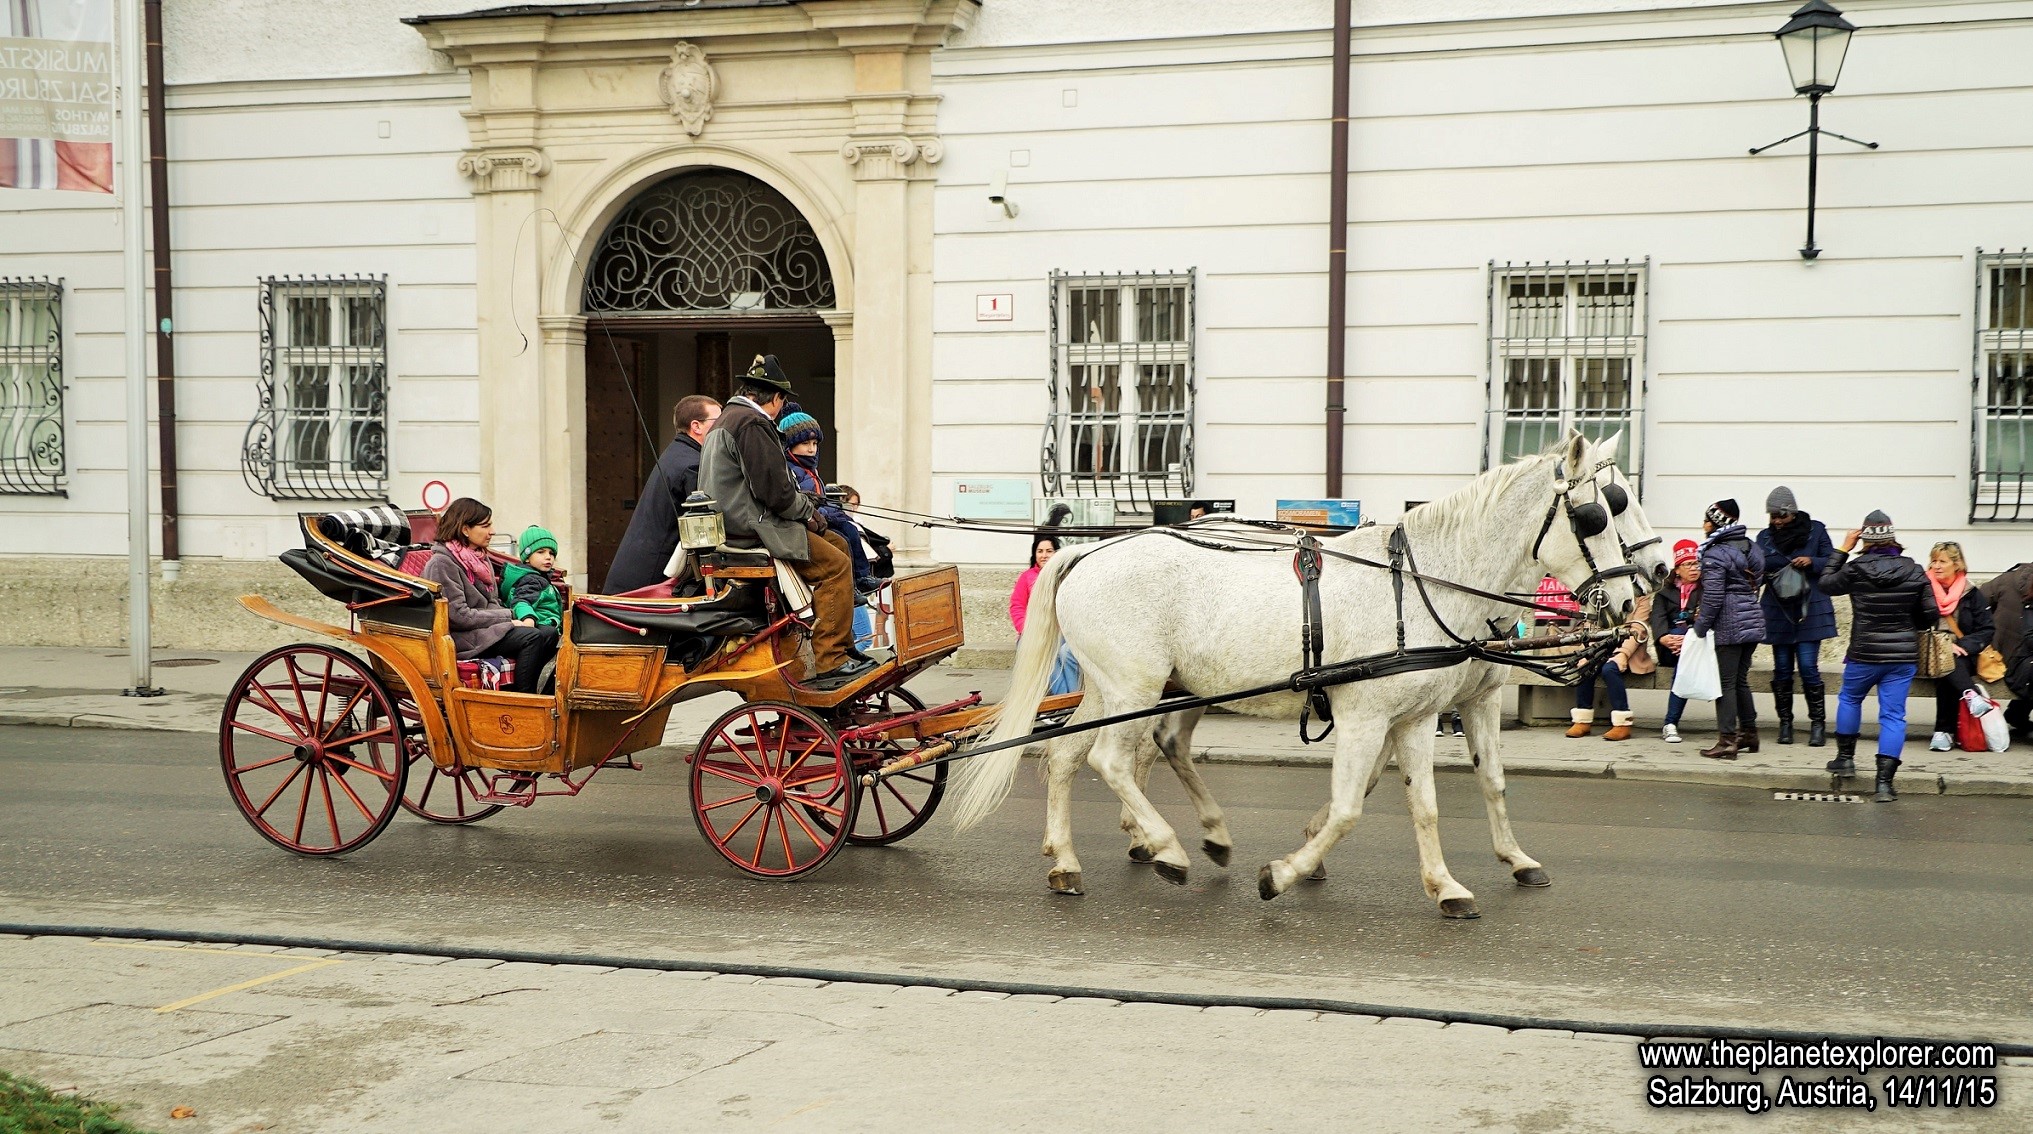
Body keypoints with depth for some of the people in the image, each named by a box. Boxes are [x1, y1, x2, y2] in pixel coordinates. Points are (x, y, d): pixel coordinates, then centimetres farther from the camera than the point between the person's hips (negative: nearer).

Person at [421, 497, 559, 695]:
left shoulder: (481, 558, 16)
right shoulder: (442, 563, -12)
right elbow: (459, 615, -18)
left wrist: (523, 618, -4)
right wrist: (509, 618, -14)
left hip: (487, 626, 9)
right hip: (461, 636, -9)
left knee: (549, 633, -9)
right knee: (531, 638, -25)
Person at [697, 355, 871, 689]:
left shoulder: (727, 419, 22)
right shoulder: (752, 423, -15)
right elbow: (774, 489, -21)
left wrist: (806, 505, 11)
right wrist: (809, 511, -4)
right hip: (751, 531, -12)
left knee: (838, 544, 16)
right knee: (836, 565, -16)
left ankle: (843, 647, 17)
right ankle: (829, 664, -17)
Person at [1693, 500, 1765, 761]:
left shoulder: (1715, 555, -14)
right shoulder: (1751, 548, 11)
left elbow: (1713, 597, -18)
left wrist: (1701, 626, -6)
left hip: (1728, 626, -8)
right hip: (1753, 622, 8)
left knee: (1726, 683, -3)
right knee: (1741, 680, 18)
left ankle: (1727, 741, -3)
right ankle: (1749, 734, 25)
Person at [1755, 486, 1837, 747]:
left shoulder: (1815, 530, 2)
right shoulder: (1765, 537, 9)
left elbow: (1831, 563, 4)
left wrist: (1812, 562, -15)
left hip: (1809, 611, -3)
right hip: (1778, 611, 3)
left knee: (1808, 668, -7)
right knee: (1782, 670, 6)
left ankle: (1818, 724, 3)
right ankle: (1785, 723, 15)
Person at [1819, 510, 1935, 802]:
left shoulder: (1856, 570, -10)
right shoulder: (1914, 571, -3)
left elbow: (1826, 583, 8)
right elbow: (1929, 613, -1)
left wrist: (1843, 549, 10)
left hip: (1865, 653, -1)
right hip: (1903, 656, 1)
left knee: (1849, 699, 25)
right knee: (1893, 715, 2)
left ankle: (1845, 757, 32)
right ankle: (1885, 780, -3)